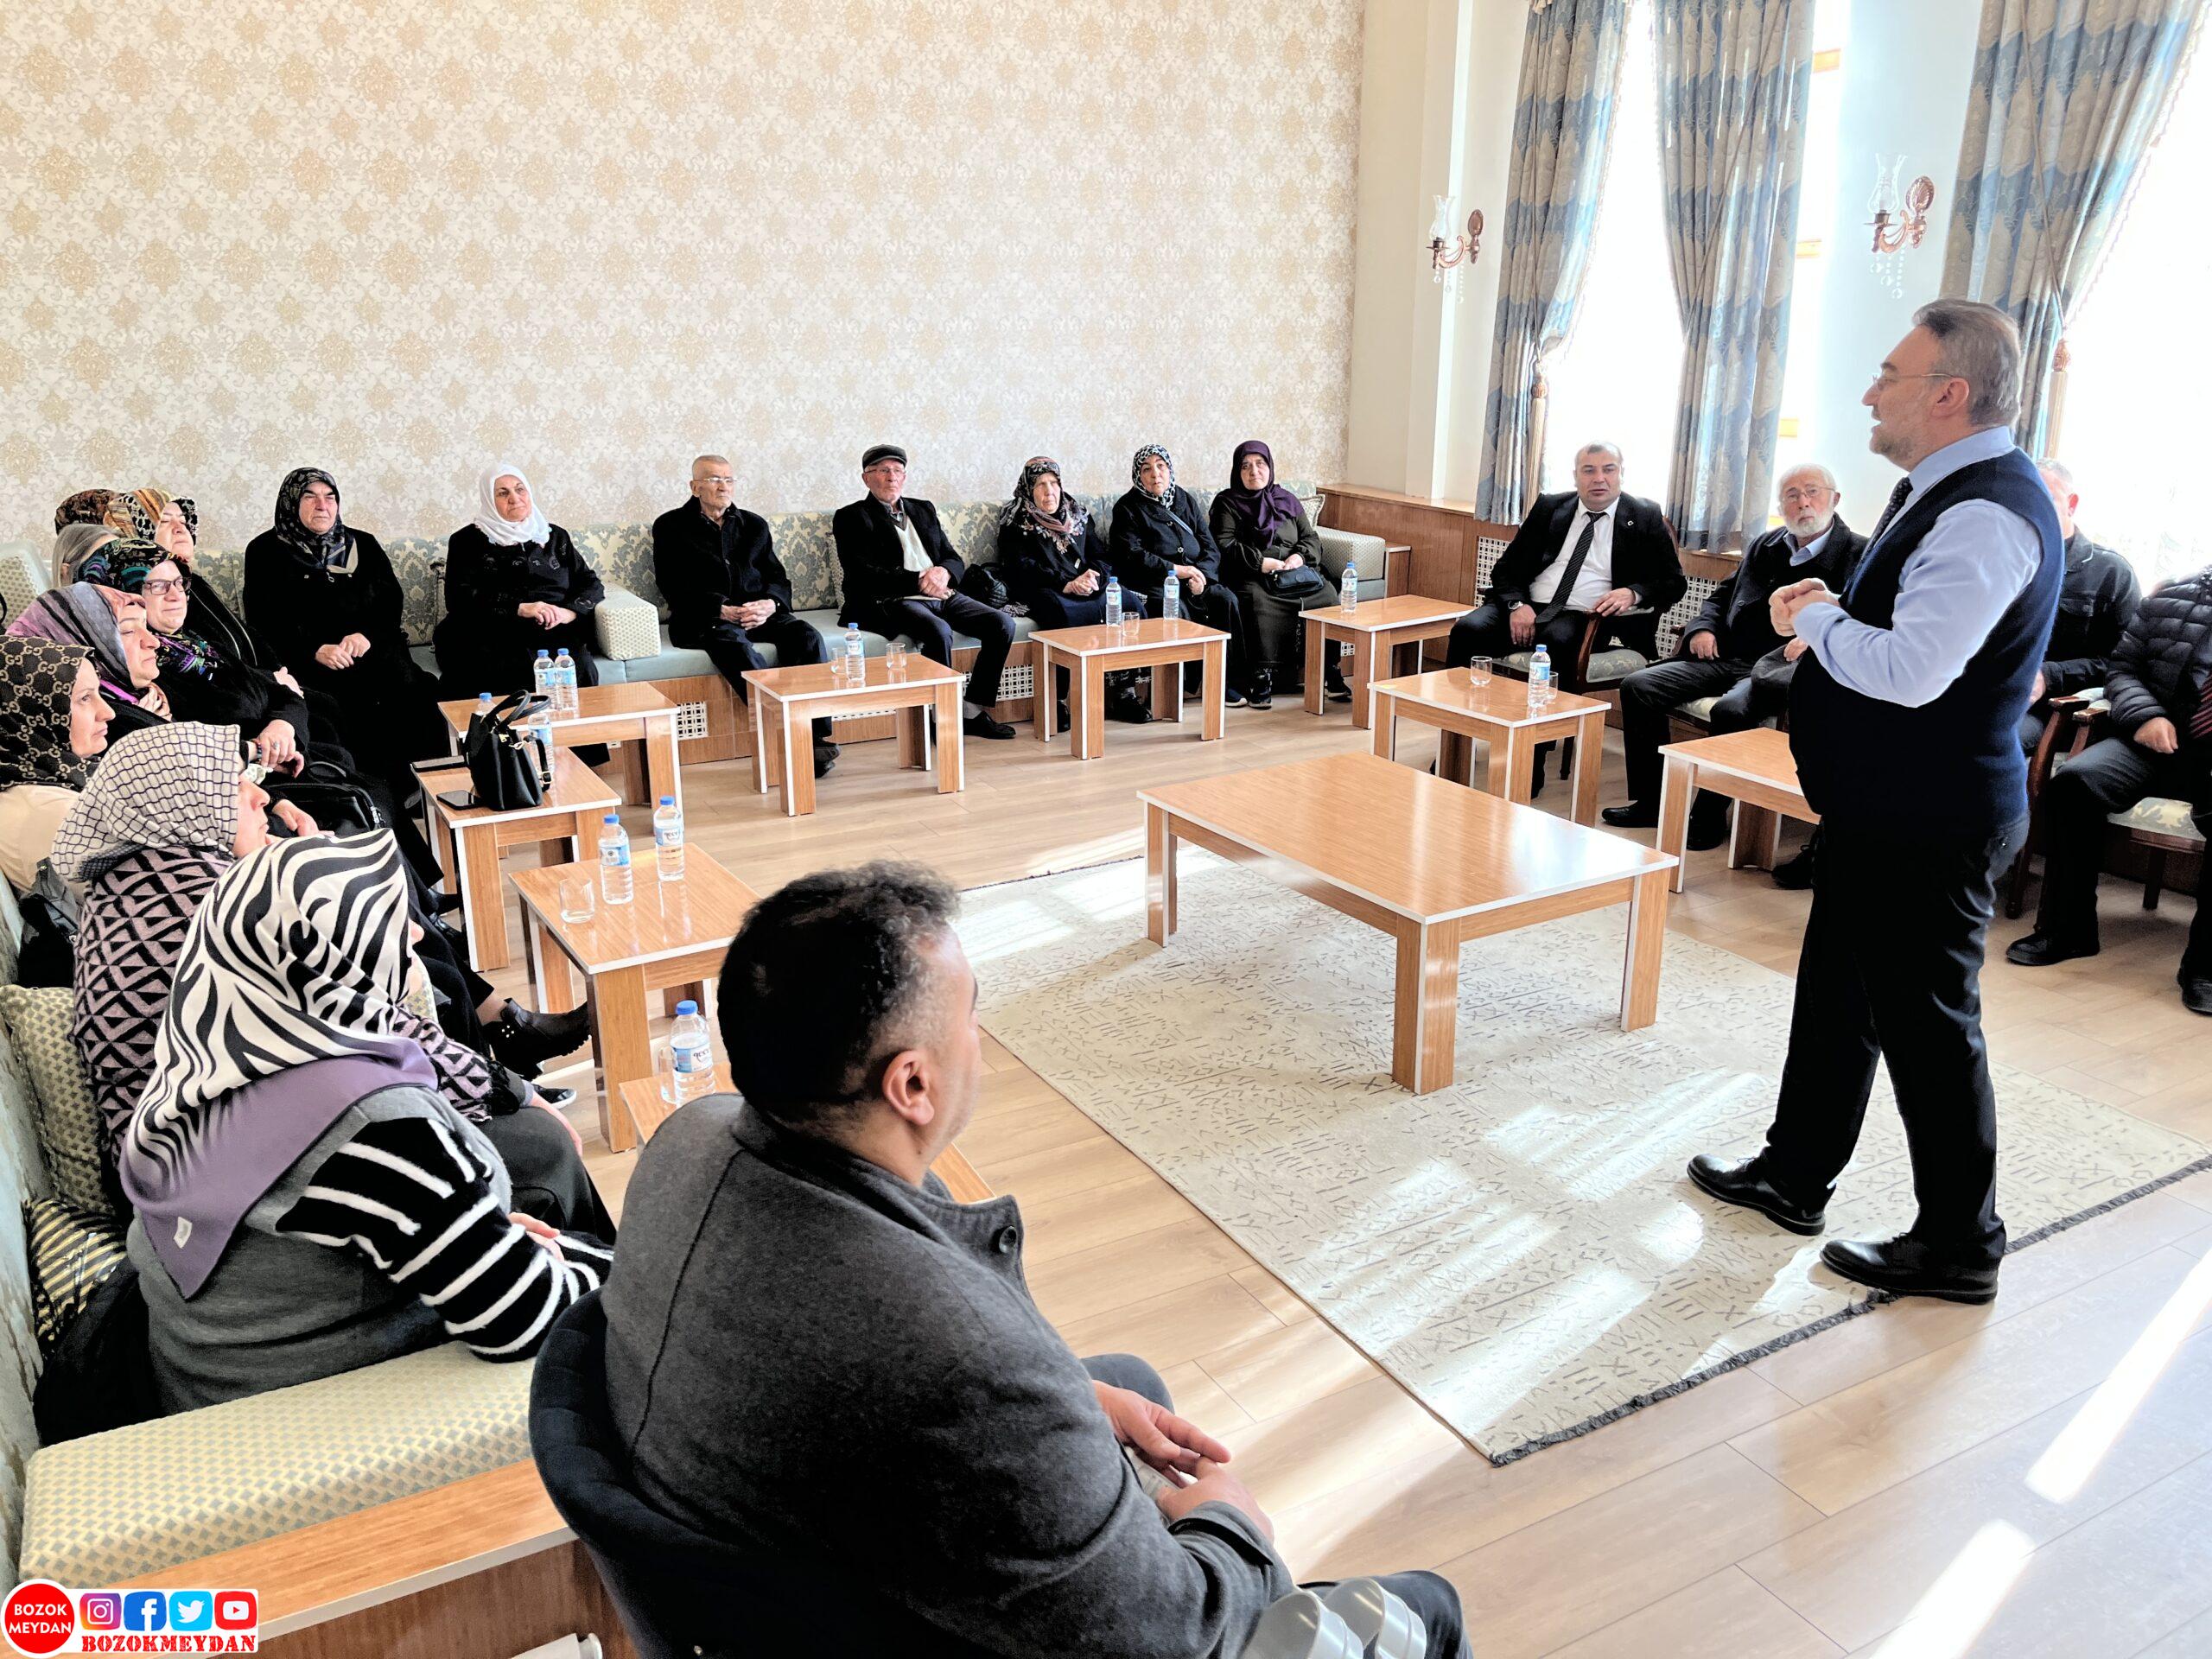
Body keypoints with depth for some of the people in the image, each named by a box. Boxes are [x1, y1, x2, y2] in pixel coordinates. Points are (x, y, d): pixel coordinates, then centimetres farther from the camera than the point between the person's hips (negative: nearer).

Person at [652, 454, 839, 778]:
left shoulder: (754, 525, 22)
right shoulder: (671, 527, 9)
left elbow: (778, 578, 15)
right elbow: (674, 588, -2)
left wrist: (770, 604, -11)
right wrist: (722, 610, -19)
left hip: (759, 613, 4)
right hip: (701, 620, -4)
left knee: (807, 635, -26)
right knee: (731, 640, -38)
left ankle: (818, 736, -35)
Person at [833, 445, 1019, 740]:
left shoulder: (923, 510, 24)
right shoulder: (851, 517, 5)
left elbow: (956, 560, 19)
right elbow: (861, 574, -9)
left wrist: (943, 571, -8)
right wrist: (918, 581, -18)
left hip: (943, 594, 6)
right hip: (892, 602, -6)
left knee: (1002, 623, -15)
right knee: (939, 631, -36)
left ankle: (974, 712, -10)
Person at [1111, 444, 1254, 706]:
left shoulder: (1186, 500, 18)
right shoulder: (1128, 508, 4)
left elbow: (1210, 548, 12)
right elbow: (1133, 555, -9)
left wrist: (1201, 575, -10)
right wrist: (1175, 570, -16)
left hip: (1196, 580, 4)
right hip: (1153, 584, -4)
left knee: (1227, 600, -24)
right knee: (1176, 608, -36)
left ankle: (1236, 680, -21)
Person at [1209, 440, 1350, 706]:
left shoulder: (1288, 501, 24)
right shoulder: (1227, 503, 11)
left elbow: (1311, 538, 19)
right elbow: (1223, 544, -3)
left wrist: (1300, 556, -5)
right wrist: (1260, 561, -15)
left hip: (1296, 572, 4)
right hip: (1251, 577, -4)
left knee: (1327, 593, -24)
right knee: (1256, 600, -38)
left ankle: (1332, 674, -21)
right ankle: (1262, 677, -36)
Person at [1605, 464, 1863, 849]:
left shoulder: (1858, 553, 4)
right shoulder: (1764, 546, 23)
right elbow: (1721, 595, 29)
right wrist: (1703, 627, 8)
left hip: (1780, 667, -6)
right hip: (1726, 657, 7)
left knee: (1731, 710, -37)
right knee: (1638, 686, -10)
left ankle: (1709, 815, -19)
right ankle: (1649, 801, -4)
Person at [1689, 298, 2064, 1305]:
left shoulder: (1987, 516, -22)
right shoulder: (1940, 493, 12)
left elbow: (1910, 671, -33)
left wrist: (1817, 619, -15)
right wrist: (1833, 613, 4)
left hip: (1926, 825, -11)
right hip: (1883, 809, 11)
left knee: (1926, 1025, 2)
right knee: (1836, 995, 19)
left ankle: (1958, 1249, 20)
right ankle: (1794, 1176, 36)